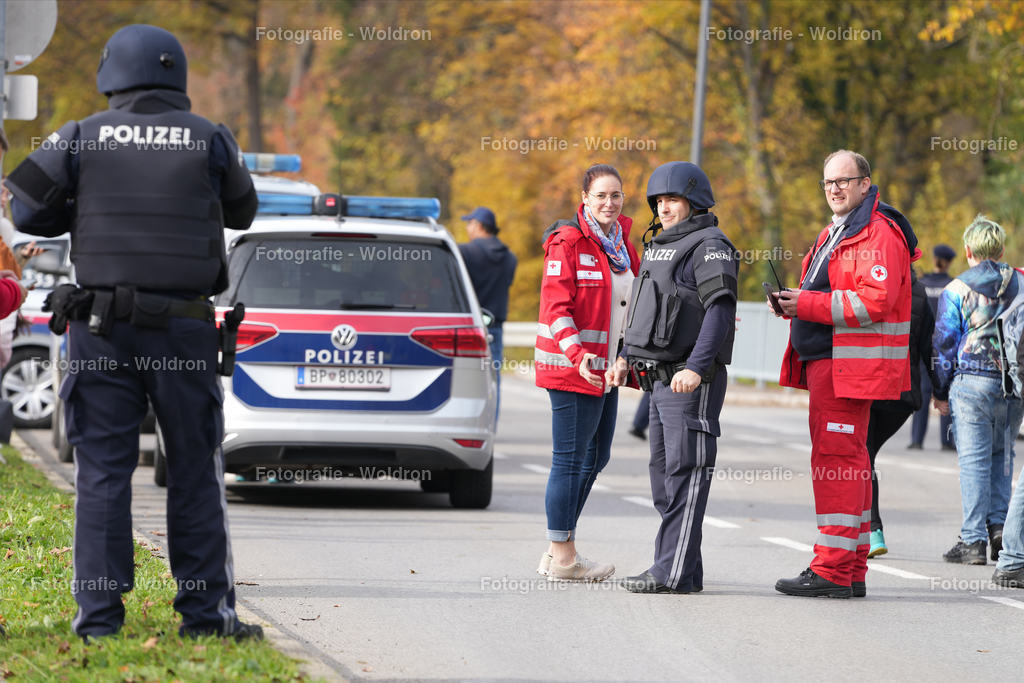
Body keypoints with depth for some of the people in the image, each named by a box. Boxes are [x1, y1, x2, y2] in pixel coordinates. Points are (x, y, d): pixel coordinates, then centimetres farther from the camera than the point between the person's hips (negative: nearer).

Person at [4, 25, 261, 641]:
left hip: (101, 329, 0)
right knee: (196, 471, 8)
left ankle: (99, 617, 0)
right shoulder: (210, 140, 0)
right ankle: (206, 613, 7)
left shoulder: (83, 138, -1)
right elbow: (241, 212, 16)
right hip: (183, 329, 0)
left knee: (103, 473, 3)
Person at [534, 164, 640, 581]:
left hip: (603, 368, 9)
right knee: (572, 460, -5)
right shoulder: (568, 242, -11)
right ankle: (563, 557, 2)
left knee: (596, 457, 13)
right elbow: (556, 307, -16)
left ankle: (557, 553, 22)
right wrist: (578, 355, -27)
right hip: (570, 368, -9)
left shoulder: (621, 244, 13)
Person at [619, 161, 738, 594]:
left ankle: (674, 572, -12)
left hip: (691, 381, -10)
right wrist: (628, 359, 19)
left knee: (684, 473, -10)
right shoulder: (660, 247, 21)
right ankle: (684, 570, 15)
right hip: (659, 379, 10)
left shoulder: (709, 247, -9)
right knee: (664, 473, 11)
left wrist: (696, 368, -28)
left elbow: (720, 310, -20)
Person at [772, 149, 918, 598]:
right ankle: (852, 572, 19)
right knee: (848, 462, 13)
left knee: (836, 460, -12)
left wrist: (807, 304, -21)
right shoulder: (835, 233, 22)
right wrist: (795, 304, 7)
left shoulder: (879, 234, -12)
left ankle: (832, 571, -12)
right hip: (826, 362, 11)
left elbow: (873, 301, -22)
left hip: (849, 366, -11)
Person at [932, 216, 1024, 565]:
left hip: (971, 380, -3)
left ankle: (973, 540, -4)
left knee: (973, 460, -2)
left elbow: (944, 342, 0)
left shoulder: (956, 290, -3)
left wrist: (941, 391, 9)